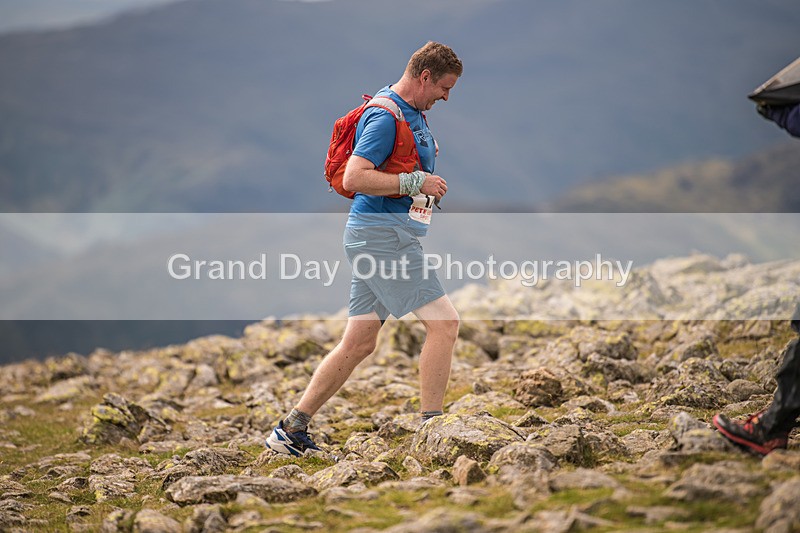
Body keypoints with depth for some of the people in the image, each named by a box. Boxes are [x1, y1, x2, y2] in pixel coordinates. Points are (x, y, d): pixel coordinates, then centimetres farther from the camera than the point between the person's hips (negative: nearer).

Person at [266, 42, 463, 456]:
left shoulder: (411, 114, 19)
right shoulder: (386, 117, -13)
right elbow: (354, 178, -22)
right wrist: (415, 182, -19)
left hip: (372, 236, 10)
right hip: (383, 233, -10)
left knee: (358, 343, 9)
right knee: (443, 322, -12)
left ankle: (291, 430, 12)